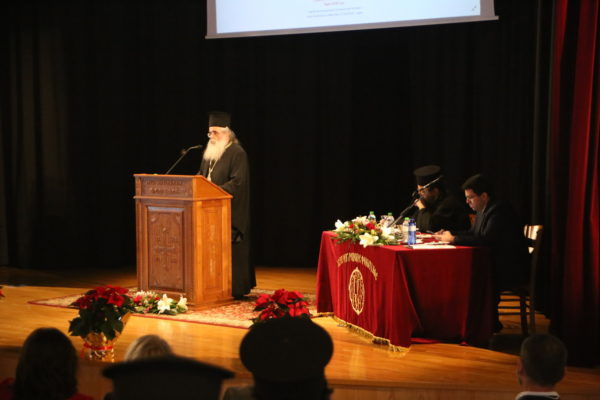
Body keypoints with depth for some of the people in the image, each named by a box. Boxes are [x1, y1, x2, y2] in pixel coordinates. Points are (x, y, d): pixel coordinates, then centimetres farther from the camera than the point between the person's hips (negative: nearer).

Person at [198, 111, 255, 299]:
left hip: (230, 211, -8)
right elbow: (201, 176, 21)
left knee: (229, 248, -5)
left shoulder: (237, 153, -10)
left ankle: (235, 289, 2)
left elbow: (237, 183, -18)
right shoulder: (209, 152, 15)